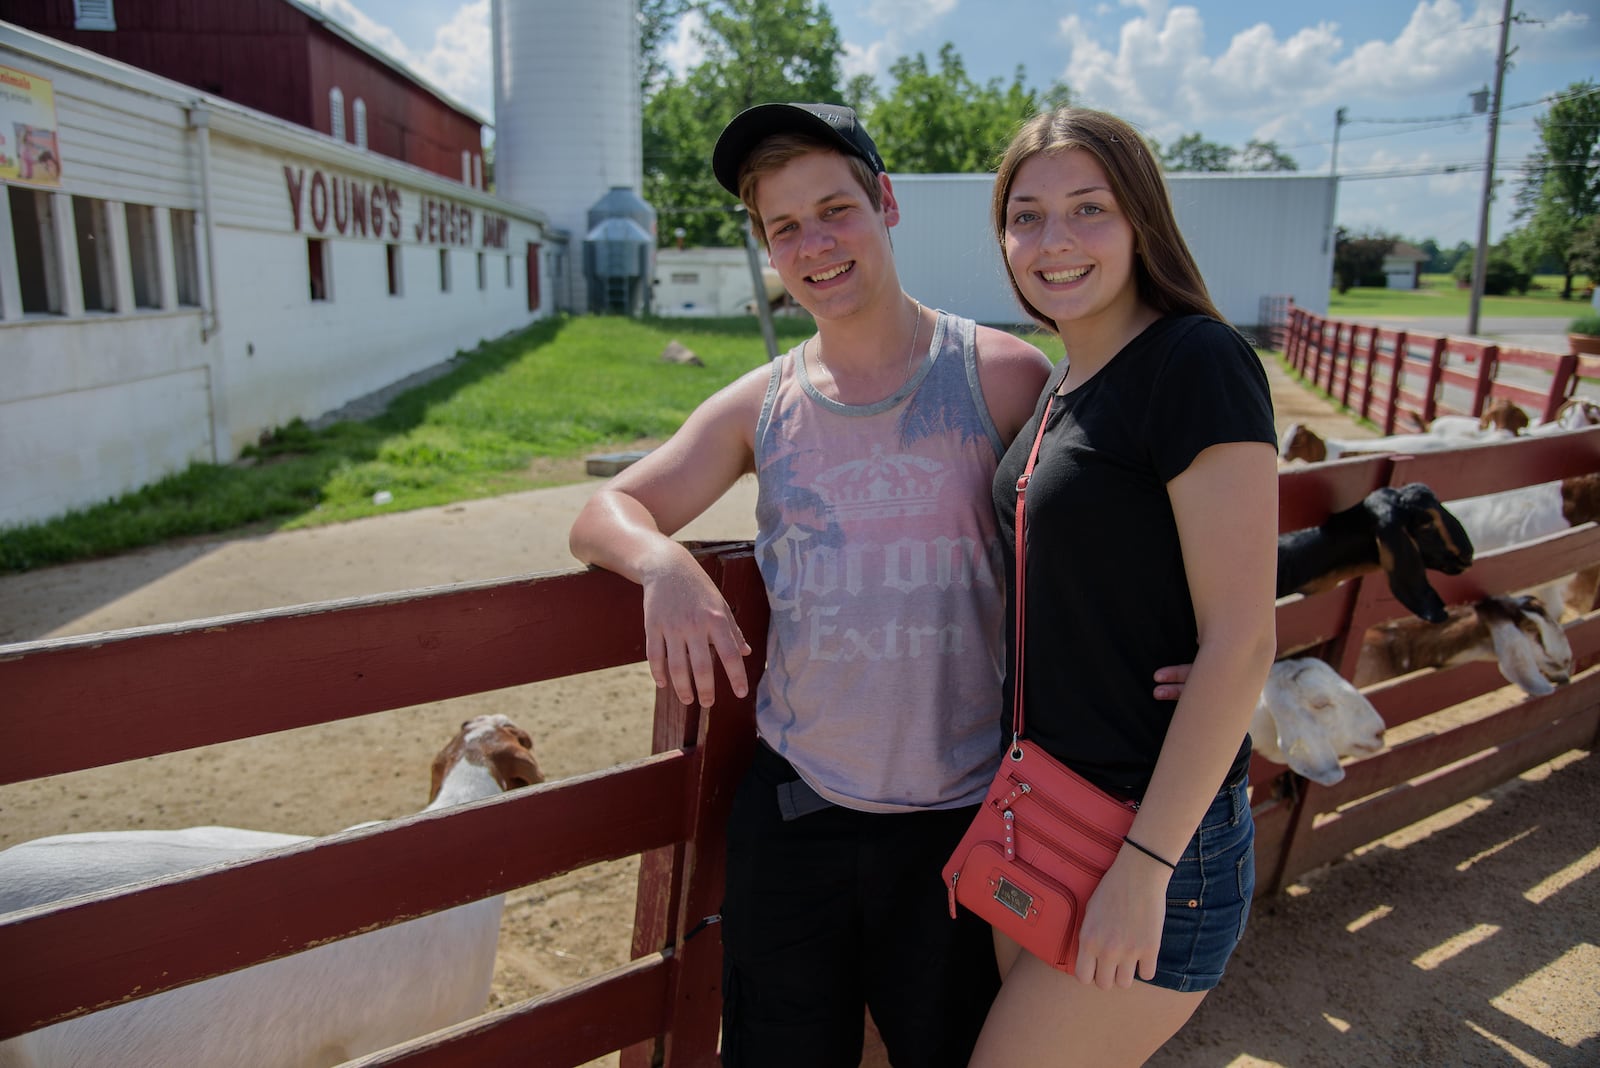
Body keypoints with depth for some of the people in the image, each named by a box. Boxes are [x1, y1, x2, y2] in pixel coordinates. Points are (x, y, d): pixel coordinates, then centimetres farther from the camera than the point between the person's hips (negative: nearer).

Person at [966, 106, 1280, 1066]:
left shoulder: (1198, 364, -17)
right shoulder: (1066, 383, 8)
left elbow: (1241, 643, -20)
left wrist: (1145, 864, -19)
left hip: (1159, 830, -8)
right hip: (1045, 808, 8)